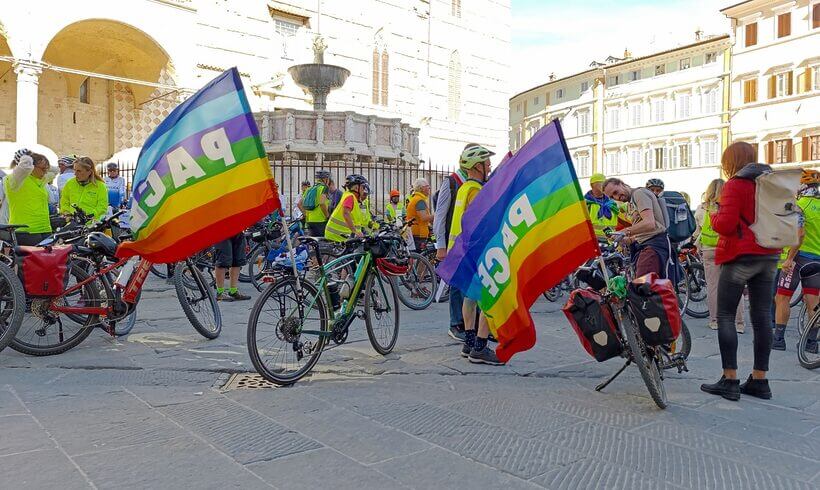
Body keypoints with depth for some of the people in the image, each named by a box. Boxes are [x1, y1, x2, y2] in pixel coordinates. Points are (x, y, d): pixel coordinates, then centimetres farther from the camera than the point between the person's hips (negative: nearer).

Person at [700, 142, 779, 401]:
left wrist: (714, 215, 0)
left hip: (741, 256, -7)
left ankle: (730, 381, -3)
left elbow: (726, 224, -19)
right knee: (762, 317, 9)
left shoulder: (735, 185, -11)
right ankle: (759, 380, 14)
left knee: (725, 316, -2)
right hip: (769, 256, 8)